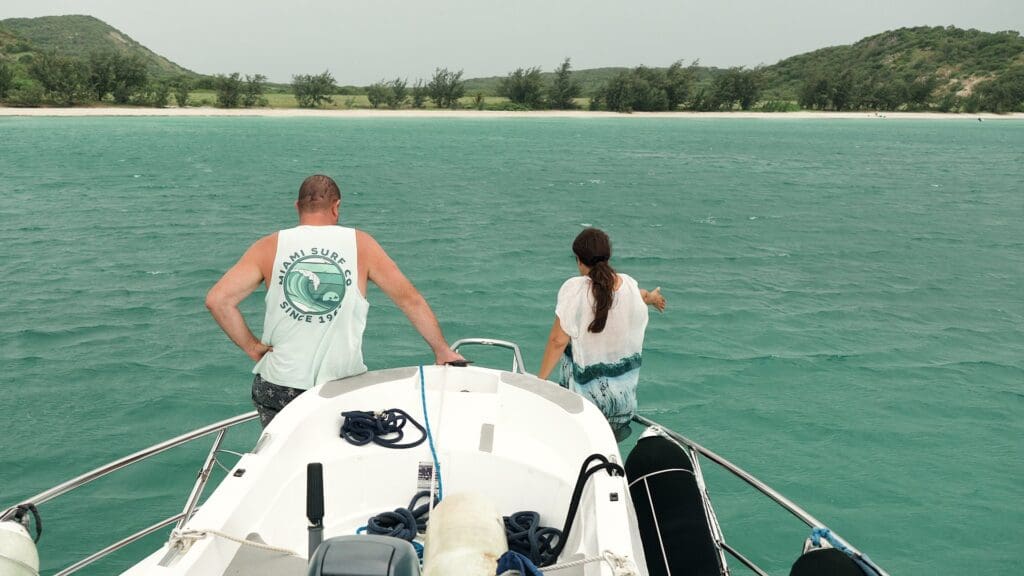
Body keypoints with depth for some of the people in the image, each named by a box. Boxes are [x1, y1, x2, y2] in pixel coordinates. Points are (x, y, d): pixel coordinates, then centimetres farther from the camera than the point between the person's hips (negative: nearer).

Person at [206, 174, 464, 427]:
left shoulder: (269, 247, 0)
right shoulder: (360, 244, 0)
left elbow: (217, 299, -8)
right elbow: (410, 298, 2)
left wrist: (252, 346, 2)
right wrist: (442, 351, 11)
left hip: (280, 384, 0)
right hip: (343, 388, 0)